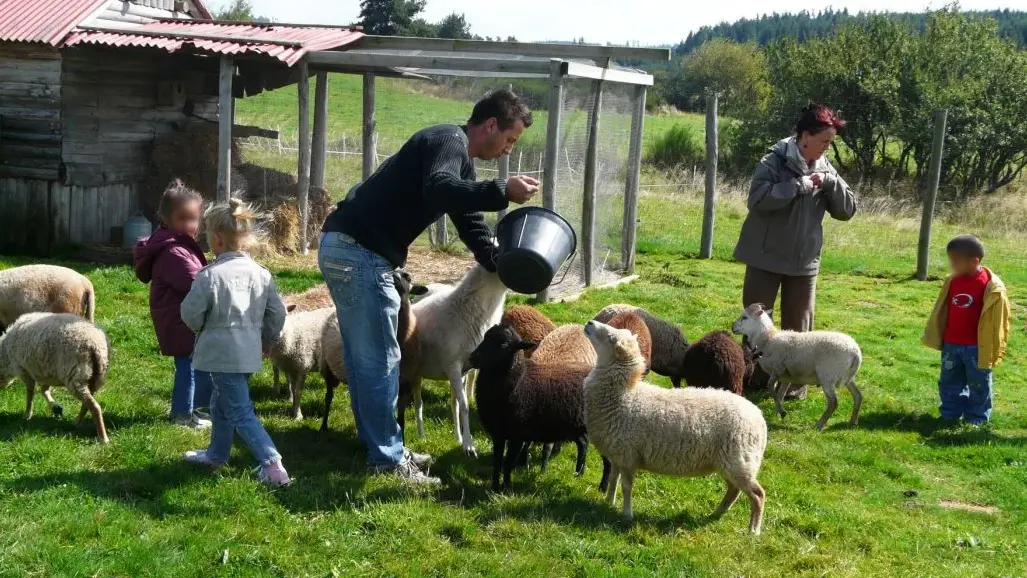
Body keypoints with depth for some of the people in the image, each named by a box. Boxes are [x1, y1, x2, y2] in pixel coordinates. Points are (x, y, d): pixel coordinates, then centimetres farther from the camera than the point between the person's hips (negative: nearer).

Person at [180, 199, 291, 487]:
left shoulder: (209, 275, -17)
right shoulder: (261, 273, 2)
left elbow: (191, 314, -12)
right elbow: (277, 312, 5)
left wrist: (202, 328, 10)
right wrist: (267, 339, 20)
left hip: (221, 352, -7)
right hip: (249, 352, 7)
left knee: (240, 412, -5)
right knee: (222, 402, 26)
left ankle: (272, 464, -15)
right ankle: (217, 453, 40)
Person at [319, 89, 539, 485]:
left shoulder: (458, 158, 20)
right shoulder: (450, 142, -12)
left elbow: (471, 226, 21)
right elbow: (438, 192, -33)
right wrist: (502, 192, -34)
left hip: (345, 249, 11)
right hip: (358, 254, -11)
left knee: (364, 358, 16)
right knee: (380, 360, -3)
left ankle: (380, 446, 26)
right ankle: (387, 458, 6)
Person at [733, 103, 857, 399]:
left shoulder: (825, 169, 4)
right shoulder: (775, 161, -12)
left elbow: (847, 210, 4)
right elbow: (758, 198, -26)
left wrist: (831, 183, -12)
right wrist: (799, 185, -24)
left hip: (805, 261, 4)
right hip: (766, 257, -4)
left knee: (798, 326, 10)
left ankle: (795, 381, 20)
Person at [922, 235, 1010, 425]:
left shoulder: (992, 288, -16)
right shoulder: (952, 281, 1)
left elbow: (997, 320, -11)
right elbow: (941, 312, 10)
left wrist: (993, 349, -9)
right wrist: (936, 337, 13)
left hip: (977, 347, -6)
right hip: (951, 344, 6)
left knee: (978, 384, 9)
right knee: (950, 382, 15)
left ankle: (976, 418, 20)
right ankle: (950, 415, 28)